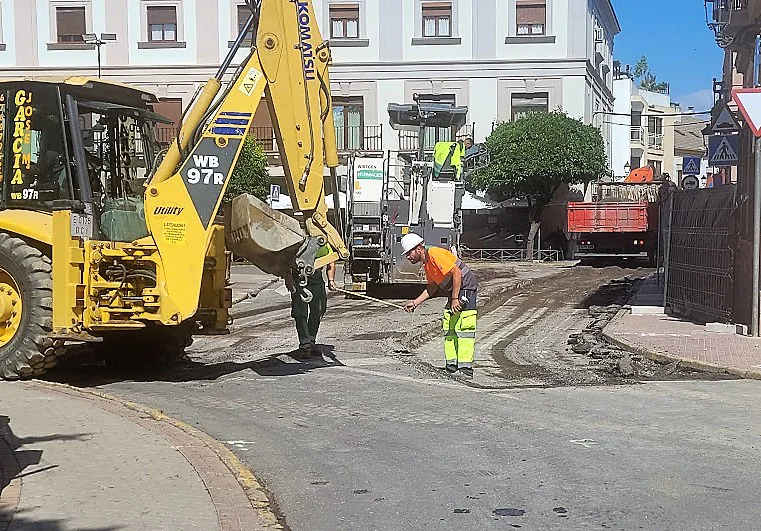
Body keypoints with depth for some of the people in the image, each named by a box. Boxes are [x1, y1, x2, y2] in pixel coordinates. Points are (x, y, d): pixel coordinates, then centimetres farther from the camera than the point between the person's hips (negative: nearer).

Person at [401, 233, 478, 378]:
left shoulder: (435, 254, -19)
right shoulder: (426, 262, 12)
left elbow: (457, 272, -25)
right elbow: (433, 287, 19)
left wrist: (455, 298, -25)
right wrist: (415, 303, 14)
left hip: (466, 288, -11)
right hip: (454, 292, 11)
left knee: (463, 329, -13)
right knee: (449, 329, 10)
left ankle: (465, 368, -14)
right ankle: (451, 367, 14)